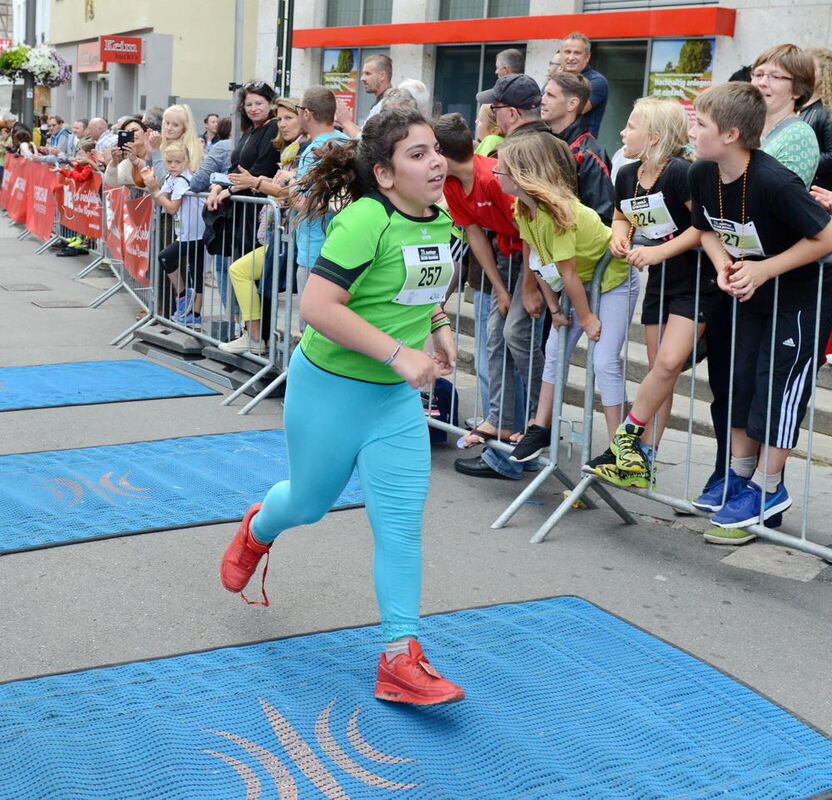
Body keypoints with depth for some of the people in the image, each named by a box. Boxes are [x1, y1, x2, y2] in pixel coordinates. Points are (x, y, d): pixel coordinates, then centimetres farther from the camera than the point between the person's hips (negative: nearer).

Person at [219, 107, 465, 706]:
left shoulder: (442, 220, 1)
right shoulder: (366, 219, -24)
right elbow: (318, 306, -30)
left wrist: (439, 328, 2)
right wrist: (399, 353, -29)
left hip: (398, 398, 5)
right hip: (331, 387, -5)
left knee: (403, 521, -4)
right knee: (310, 503, 17)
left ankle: (401, 659, 3)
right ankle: (257, 530, 54)